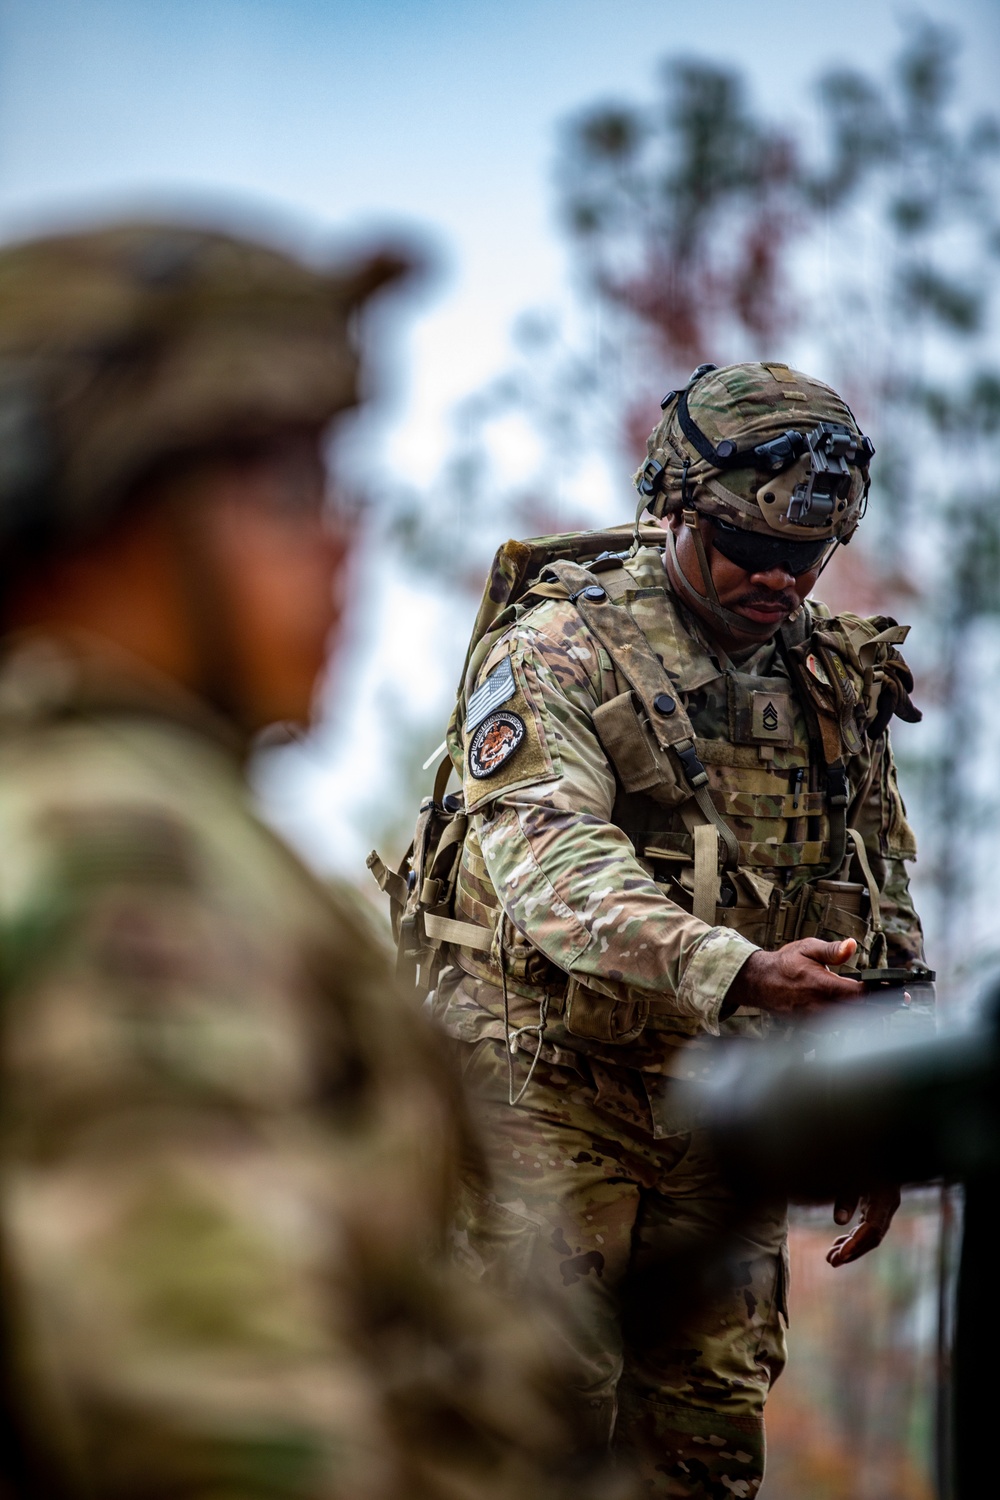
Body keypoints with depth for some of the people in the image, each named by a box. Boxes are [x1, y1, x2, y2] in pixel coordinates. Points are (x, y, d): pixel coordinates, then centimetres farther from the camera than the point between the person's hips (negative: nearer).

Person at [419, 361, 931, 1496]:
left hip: (723, 1106, 5)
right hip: (552, 1077, -5)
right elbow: (551, 866, -25)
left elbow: (883, 925, 18)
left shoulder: (839, 683, 11)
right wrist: (741, 974, -39)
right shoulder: (559, 647, -8)